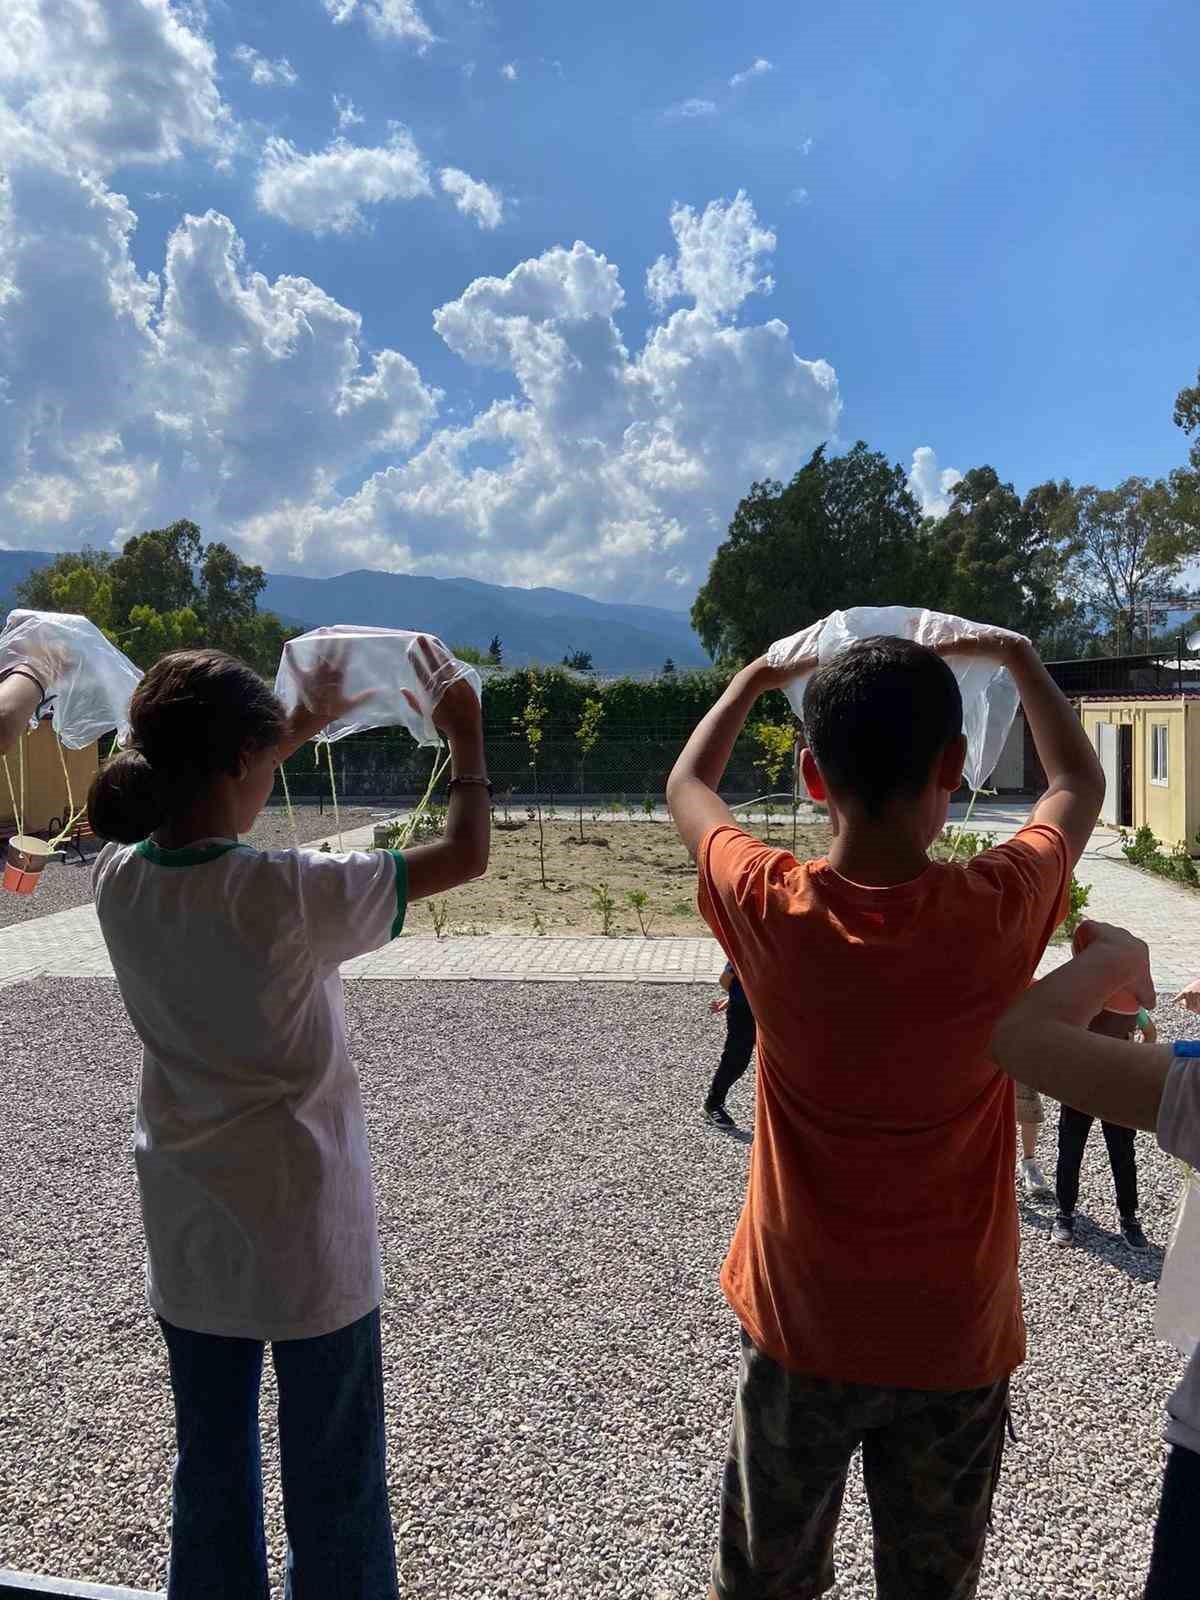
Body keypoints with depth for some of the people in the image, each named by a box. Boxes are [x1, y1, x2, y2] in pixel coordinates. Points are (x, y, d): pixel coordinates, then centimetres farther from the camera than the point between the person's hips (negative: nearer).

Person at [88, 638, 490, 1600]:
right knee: (333, 1481, 16)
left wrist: (303, 725, 16)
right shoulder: (289, 895, -26)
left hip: (188, 1235, 6)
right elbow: (466, 856, -17)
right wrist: (466, 737, -3)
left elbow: (194, 806, 13)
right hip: (306, 1233, -5)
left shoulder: (120, 878, -9)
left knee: (211, 1466, 24)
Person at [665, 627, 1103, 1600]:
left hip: (800, 1326, 1)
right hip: (955, 1337, 0)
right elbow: (1081, 784, 4)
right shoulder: (999, 910, -20)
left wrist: (759, 675, 16)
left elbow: (687, 787, 3)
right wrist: (1019, 657, 16)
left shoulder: (772, 909, -20)